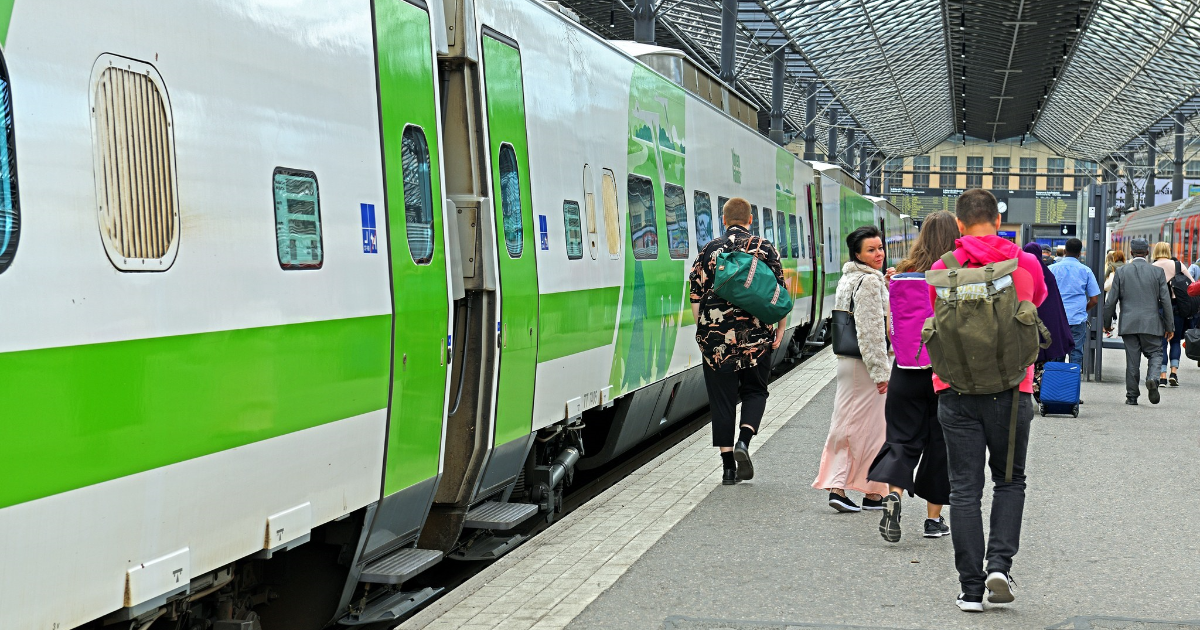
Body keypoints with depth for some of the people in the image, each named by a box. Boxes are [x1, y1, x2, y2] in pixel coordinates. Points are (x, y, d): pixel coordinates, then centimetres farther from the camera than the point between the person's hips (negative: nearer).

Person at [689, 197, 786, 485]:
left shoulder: (709, 250, 3)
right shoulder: (765, 248, 2)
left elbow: (696, 295, 2)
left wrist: (704, 329, 14)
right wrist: (780, 328, 9)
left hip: (716, 335, 0)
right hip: (756, 334, 0)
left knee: (721, 398, 5)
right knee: (755, 391, 17)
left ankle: (728, 467, 4)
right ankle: (743, 442, -8)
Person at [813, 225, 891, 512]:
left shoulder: (846, 279, 13)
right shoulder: (870, 282, -15)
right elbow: (871, 330, -19)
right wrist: (880, 371, -17)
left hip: (845, 361, 9)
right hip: (866, 363, -9)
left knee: (845, 424, 9)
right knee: (871, 427, 2)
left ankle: (836, 486, 2)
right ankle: (872, 493, 11)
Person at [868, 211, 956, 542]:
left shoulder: (901, 276, 2)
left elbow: (893, 329, 9)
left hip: (906, 373, 2)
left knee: (903, 439, 7)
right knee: (940, 442, 10)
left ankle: (892, 493, -19)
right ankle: (934, 518, 15)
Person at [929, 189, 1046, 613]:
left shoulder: (943, 268, -1)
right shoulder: (1026, 265, 0)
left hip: (956, 389, 0)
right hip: (1010, 388, 0)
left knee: (965, 488, 4)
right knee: (1009, 480, 17)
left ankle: (971, 588, 4)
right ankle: (999, 563, 1)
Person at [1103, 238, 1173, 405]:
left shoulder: (1121, 272, 1)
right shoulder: (1157, 272, 1)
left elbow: (1111, 301, 1)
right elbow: (1166, 300, 0)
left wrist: (1107, 323, 12)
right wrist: (1170, 326, 7)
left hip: (1128, 324, 1)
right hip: (1151, 324, -1)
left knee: (1131, 360, 5)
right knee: (1155, 353, 11)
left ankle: (1132, 396, 7)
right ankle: (1152, 378, -17)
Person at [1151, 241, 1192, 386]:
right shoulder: (1178, 265, 0)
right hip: (1177, 308, 1)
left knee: (1161, 343, 6)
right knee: (1175, 341, 16)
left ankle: (1162, 376, 0)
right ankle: (1174, 372, 3)